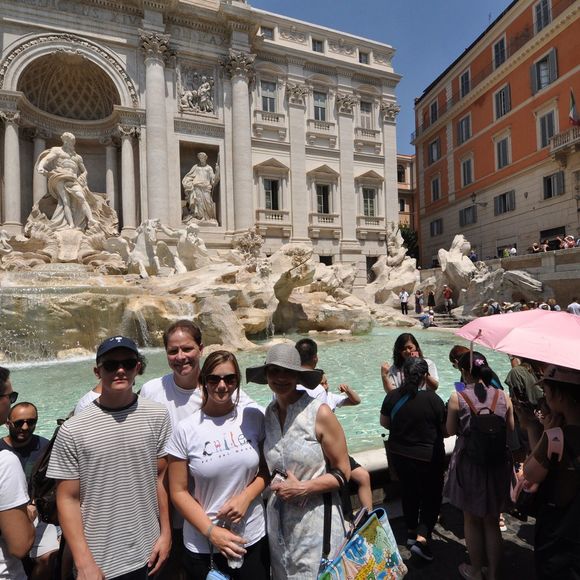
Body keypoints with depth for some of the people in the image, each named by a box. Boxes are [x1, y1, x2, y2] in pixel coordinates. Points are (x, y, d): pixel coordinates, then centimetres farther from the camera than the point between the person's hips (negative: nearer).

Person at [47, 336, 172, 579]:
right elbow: (68, 499, -7)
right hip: (98, 559, -1)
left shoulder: (157, 416, -8)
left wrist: (165, 532, 2)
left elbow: (161, 477, 0)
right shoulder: (73, 430, -12)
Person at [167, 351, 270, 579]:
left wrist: (245, 497, -14)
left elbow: (267, 469, 2)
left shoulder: (254, 417, -7)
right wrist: (211, 531, -12)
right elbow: (179, 492, -6)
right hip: (202, 546, -1)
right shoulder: (185, 430, -12)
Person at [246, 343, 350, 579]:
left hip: (316, 517, -4)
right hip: (277, 519, 5)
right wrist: (273, 484, -2)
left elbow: (343, 473, -11)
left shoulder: (319, 413, -18)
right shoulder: (268, 414, -2)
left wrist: (302, 488, -18)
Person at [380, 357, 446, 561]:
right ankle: (422, 537, 5)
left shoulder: (392, 397, -12)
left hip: (399, 454, 4)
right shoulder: (433, 399, -22)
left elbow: (384, 422, 3)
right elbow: (445, 430, -10)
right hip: (429, 458, -4)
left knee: (409, 492, 24)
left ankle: (411, 531, 40)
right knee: (431, 496, 17)